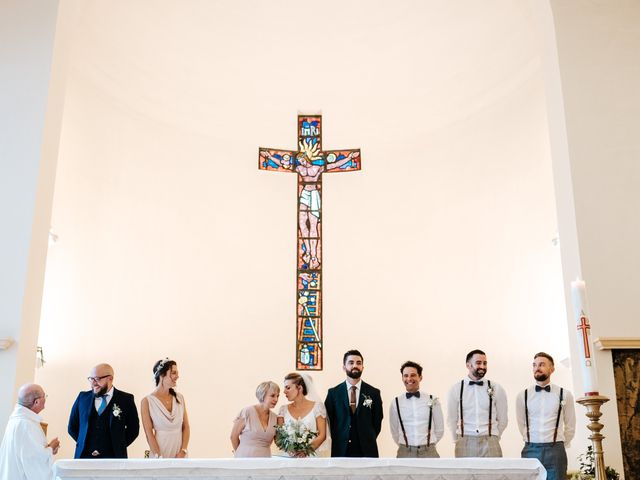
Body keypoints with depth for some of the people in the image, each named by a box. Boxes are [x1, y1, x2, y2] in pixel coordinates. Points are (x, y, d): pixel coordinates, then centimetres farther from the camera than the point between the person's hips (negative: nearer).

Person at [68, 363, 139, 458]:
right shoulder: (83, 397, 9)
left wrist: (118, 448, 0)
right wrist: (85, 444, 7)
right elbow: (72, 427, 17)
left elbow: (133, 429, 6)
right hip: (84, 457, 2)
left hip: (113, 458, -2)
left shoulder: (125, 400, 1)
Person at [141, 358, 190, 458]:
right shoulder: (147, 401, -7)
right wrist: (160, 459, -14)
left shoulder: (180, 398, 4)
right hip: (159, 453, -3)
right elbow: (149, 433, -9)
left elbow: (186, 427, 5)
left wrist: (183, 452, -6)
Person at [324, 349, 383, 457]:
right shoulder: (333, 393, 5)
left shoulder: (374, 393, 4)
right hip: (341, 451, 0)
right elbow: (329, 420, 7)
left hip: (366, 451, 0)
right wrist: (338, 440, 2)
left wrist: (369, 441, 4)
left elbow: (377, 422, 8)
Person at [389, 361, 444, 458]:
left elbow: (439, 429, 8)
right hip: (405, 454, 0)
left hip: (429, 453, 0)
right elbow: (395, 432, 11)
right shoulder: (396, 403, 2)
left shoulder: (432, 400, 1)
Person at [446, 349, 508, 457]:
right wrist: (459, 441, 11)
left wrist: (493, 439, 11)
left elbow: (502, 419, 11)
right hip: (465, 444, 0)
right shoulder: (456, 389, 3)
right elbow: (452, 420, 10)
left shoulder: (496, 389, 3)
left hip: (490, 444, 0)